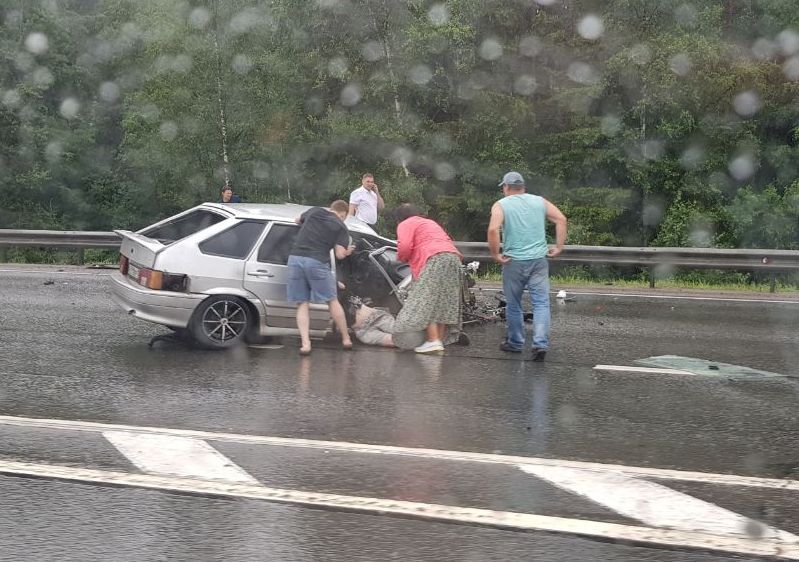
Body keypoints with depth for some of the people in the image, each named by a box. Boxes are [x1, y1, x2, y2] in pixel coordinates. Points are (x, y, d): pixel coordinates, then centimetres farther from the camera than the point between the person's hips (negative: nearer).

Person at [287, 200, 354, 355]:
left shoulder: (314, 211, 18)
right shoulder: (341, 228, 8)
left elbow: (298, 220, 38)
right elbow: (340, 254, -1)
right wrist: (347, 251, 21)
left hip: (295, 258, 3)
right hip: (317, 261, -3)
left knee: (302, 304, 8)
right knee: (332, 301, 12)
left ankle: (305, 343, -4)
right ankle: (346, 339, 21)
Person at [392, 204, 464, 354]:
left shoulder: (405, 225, 10)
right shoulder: (430, 222, 35)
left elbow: (404, 246, -7)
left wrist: (402, 257, 14)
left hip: (435, 260, -8)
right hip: (453, 256, 8)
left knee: (426, 301, -9)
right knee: (443, 301, 8)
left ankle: (433, 341, -19)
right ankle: (440, 341, 4)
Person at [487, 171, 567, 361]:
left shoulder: (501, 205, -1)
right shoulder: (539, 201, 10)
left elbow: (493, 229, -17)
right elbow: (561, 219, 1)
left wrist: (495, 254, -8)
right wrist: (559, 246, 3)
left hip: (513, 261, -2)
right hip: (539, 260, 2)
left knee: (513, 304, 13)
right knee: (541, 303, -1)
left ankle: (515, 343, 24)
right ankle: (541, 343, -16)